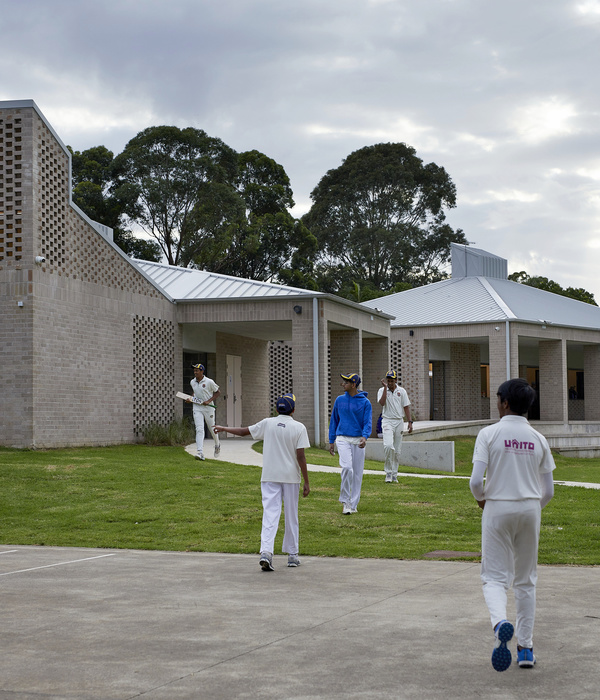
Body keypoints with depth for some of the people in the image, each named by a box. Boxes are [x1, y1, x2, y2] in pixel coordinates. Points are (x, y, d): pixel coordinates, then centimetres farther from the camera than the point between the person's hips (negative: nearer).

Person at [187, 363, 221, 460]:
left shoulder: (209, 382, -11)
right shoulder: (192, 382, 5)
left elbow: (218, 392, -3)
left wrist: (209, 401, -14)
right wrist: (191, 400, 3)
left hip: (208, 408, -3)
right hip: (197, 408, 3)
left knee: (212, 429, 10)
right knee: (199, 429, -12)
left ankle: (217, 445, 41)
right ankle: (200, 452, -21)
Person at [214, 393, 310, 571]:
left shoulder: (268, 423, 0)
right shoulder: (298, 427, -6)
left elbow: (243, 431, 10)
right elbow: (300, 457, -10)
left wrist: (224, 429, 28)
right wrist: (306, 482, -6)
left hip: (270, 476, 1)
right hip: (291, 477, -1)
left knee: (270, 513, -4)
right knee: (291, 516, 11)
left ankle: (266, 551, -22)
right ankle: (292, 555, 18)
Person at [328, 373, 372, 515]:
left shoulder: (365, 402, 0)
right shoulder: (340, 400, 7)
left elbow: (367, 422, -6)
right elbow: (334, 421, 14)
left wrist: (364, 437, -25)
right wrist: (331, 441, 13)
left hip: (358, 440, 0)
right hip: (343, 439, 0)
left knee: (357, 473, 4)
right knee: (347, 467, -20)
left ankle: (353, 504, 17)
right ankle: (345, 500, -8)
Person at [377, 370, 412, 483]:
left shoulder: (402, 391, 7)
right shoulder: (382, 391, 1)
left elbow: (406, 407, 8)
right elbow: (382, 403, -17)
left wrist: (409, 422, 0)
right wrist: (385, 387, -17)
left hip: (399, 421, 3)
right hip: (387, 421, -3)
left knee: (397, 450, 5)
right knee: (388, 446, -22)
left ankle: (394, 475, 14)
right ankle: (388, 472, -10)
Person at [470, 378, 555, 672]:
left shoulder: (489, 434, -7)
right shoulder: (538, 439, 4)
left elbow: (475, 481, -14)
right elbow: (548, 490, 4)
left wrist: (481, 499, 7)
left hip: (498, 508, -3)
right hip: (530, 508, 3)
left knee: (494, 577, 2)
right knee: (525, 580, 13)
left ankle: (500, 622, -29)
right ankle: (525, 647, 14)